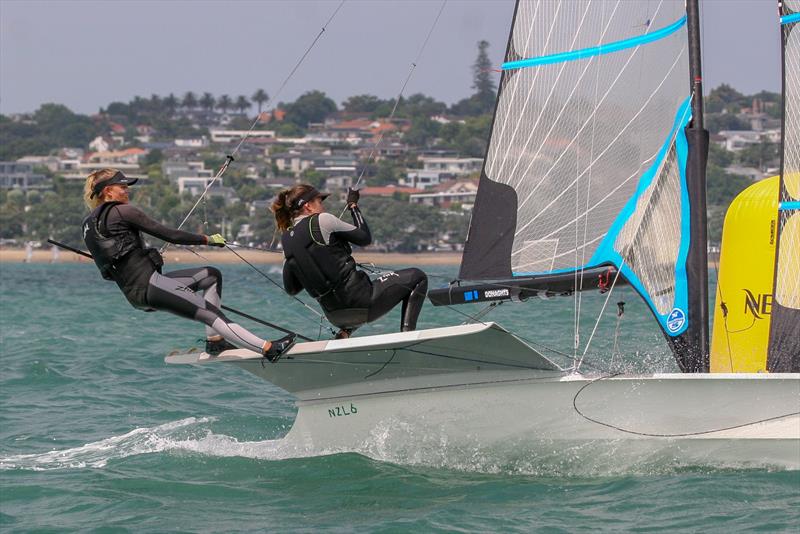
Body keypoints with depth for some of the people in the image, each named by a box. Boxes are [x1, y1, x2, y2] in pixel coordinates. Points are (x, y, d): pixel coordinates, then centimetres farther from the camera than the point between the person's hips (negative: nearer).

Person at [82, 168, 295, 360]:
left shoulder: (90, 223, 17)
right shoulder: (121, 211, -10)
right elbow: (167, 234, -10)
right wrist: (206, 239, -1)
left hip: (134, 290, 10)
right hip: (147, 285, -10)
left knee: (212, 275, 17)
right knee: (212, 314, -16)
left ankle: (214, 340, 12)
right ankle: (267, 348, -25)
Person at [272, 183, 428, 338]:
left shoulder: (287, 241, 8)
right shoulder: (322, 220, -11)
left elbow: (291, 289, 14)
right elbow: (365, 238, -2)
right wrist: (353, 205, 9)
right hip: (358, 300, -7)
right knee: (418, 278, 10)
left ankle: (344, 334, 17)